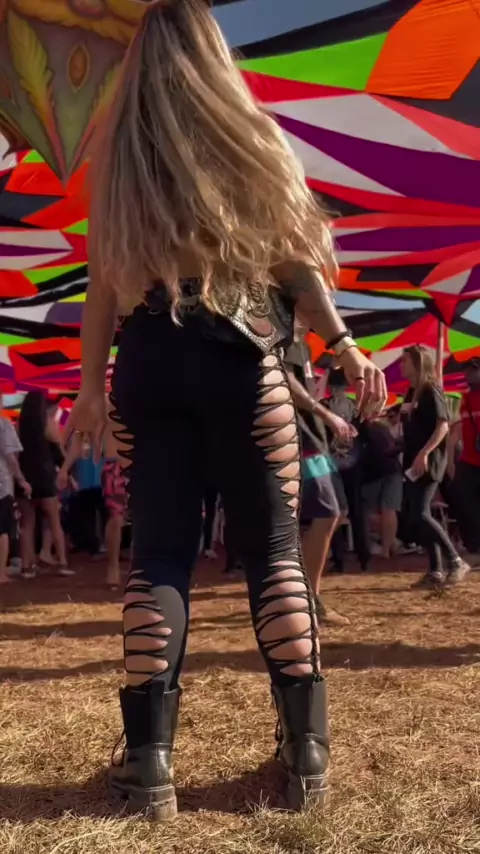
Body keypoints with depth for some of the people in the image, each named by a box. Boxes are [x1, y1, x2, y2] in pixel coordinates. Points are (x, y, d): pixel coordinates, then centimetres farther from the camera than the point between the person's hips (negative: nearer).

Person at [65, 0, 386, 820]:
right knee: (273, 548, 3)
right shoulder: (253, 136, 7)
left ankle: (149, 758, -1)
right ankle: (306, 748, 4)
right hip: (243, 360, -1)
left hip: (149, 365, 1)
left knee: (157, 552, 2)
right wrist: (343, 344, 5)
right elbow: (293, 256, 3)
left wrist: (91, 381, 8)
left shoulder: (117, 151, 10)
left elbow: (105, 279, 6)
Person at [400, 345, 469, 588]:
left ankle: (456, 562, -6)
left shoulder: (431, 390, -8)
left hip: (428, 462, -9)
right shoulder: (411, 393, 17)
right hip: (413, 463, 9)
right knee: (414, 516, 4)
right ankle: (436, 571, 8)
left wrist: (424, 454, -24)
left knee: (419, 514, -15)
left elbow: (443, 426, -18)